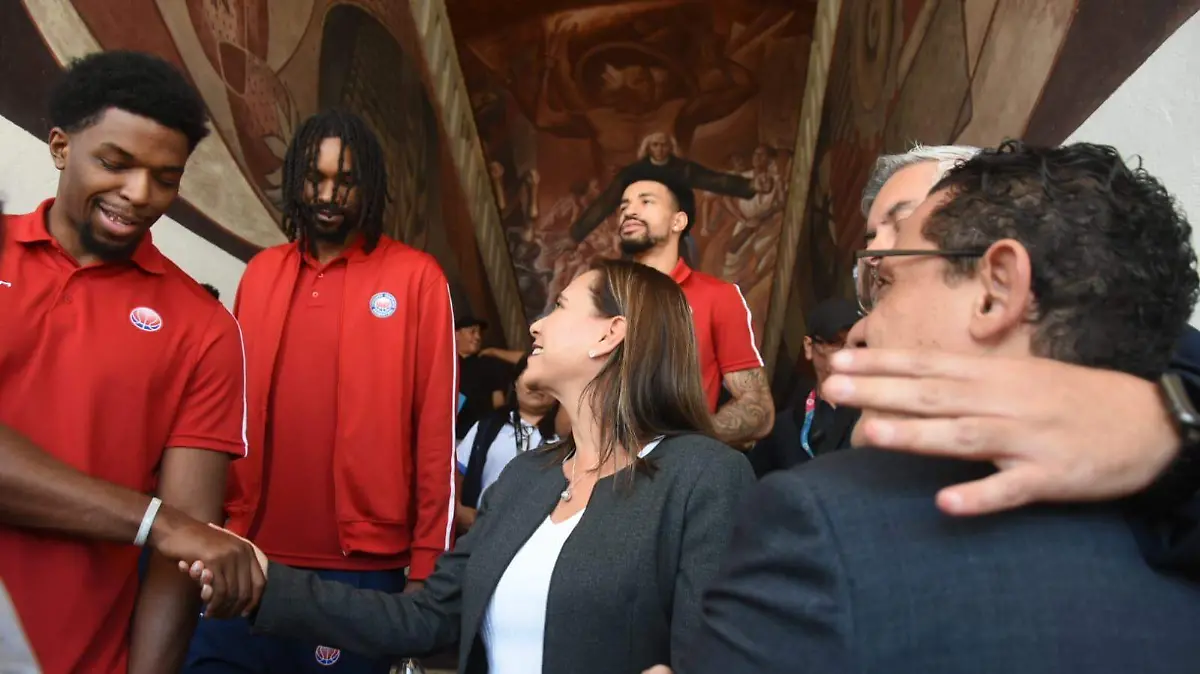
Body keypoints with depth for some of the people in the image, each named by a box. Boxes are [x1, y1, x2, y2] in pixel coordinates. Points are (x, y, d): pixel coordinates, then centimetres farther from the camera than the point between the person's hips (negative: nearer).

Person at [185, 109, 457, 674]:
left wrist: (427, 561, -8)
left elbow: (435, 423, -6)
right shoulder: (260, 271, 10)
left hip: (360, 562, -3)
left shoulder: (416, 277, -4)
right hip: (250, 552, 4)